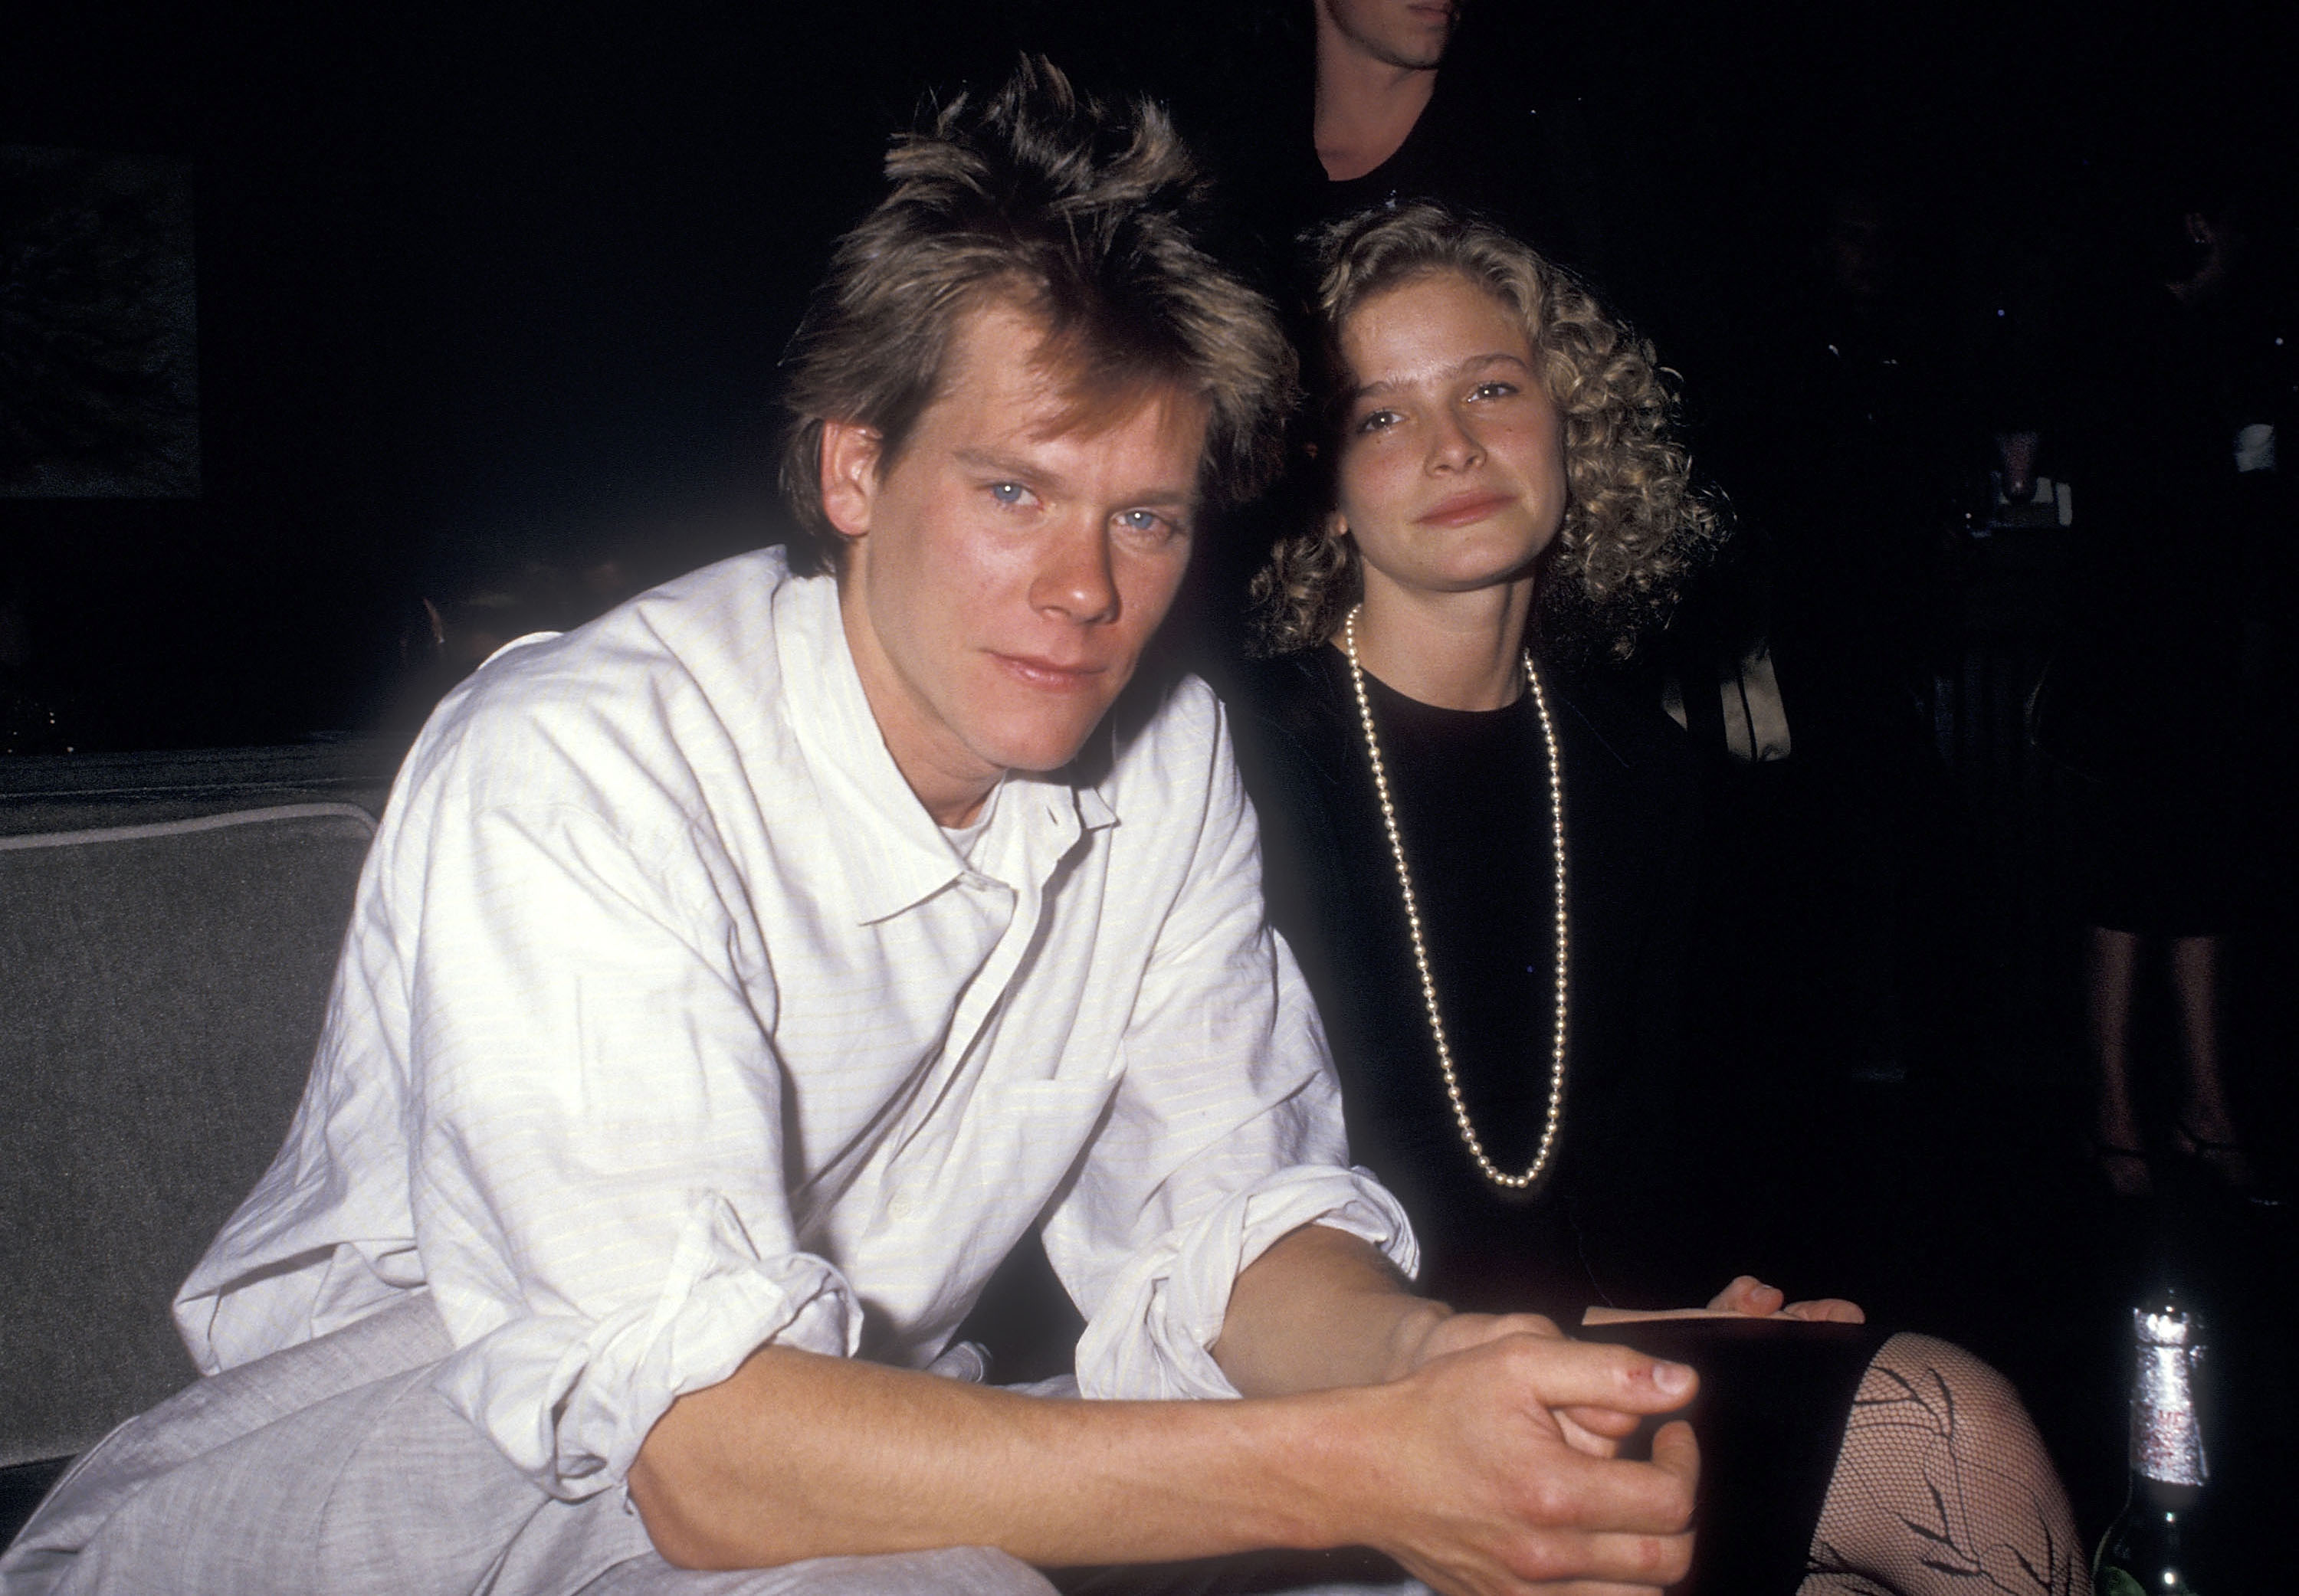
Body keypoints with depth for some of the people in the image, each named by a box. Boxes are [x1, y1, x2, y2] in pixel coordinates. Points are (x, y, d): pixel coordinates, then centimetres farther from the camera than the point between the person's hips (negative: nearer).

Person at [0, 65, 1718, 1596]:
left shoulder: (1163, 755, -6)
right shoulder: (575, 774, -27)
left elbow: (1227, 1219, -3)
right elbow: (700, 1445, -34)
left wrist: (1424, 1357, -27)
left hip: (847, 1410, 5)